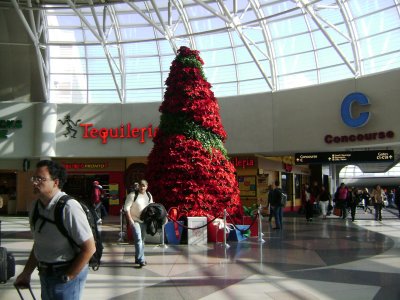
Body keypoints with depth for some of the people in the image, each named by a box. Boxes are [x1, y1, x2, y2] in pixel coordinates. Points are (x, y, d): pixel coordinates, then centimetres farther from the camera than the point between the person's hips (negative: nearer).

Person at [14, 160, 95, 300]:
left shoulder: (69, 208, -24)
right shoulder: (36, 207, 1)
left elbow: (89, 248, -20)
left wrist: (67, 277, -13)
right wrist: (26, 273, 8)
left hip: (67, 274, -7)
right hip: (45, 274, 8)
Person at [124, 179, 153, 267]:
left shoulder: (149, 195, 6)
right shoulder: (132, 195, -12)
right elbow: (126, 208, -13)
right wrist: (130, 220, -19)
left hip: (144, 221, 6)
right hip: (135, 220, -6)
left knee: (142, 239, 12)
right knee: (138, 239, -16)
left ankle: (138, 258, 24)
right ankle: (141, 260, -15)